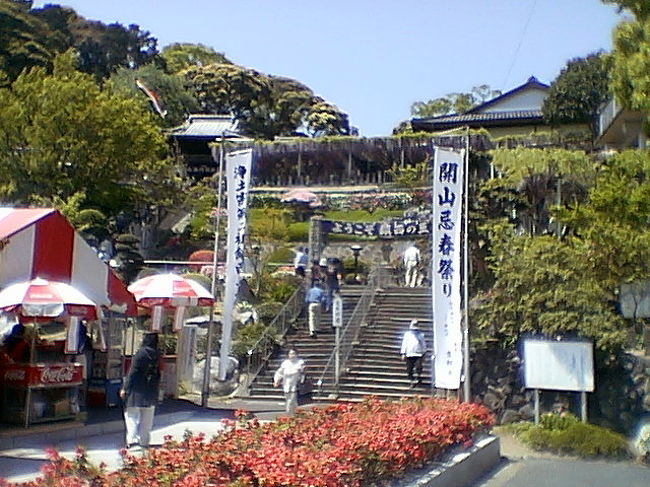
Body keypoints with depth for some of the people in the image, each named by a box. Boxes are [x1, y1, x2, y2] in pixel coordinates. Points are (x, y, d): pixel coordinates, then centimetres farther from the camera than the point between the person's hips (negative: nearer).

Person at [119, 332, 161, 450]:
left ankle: (132, 439, -8)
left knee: (131, 414, 4)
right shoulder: (157, 355, 1)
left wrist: (125, 388, -10)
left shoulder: (140, 353, -16)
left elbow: (132, 373, -15)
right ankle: (144, 441, 17)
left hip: (137, 390, -5)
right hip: (151, 391, 5)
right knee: (147, 418, 13)